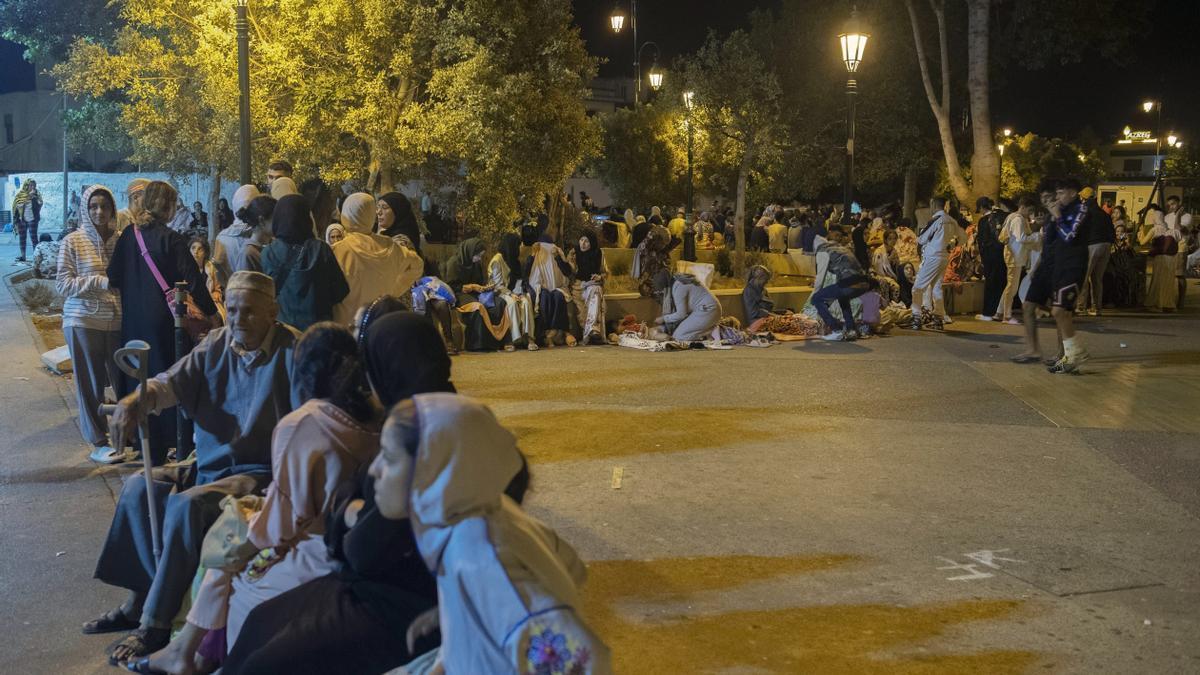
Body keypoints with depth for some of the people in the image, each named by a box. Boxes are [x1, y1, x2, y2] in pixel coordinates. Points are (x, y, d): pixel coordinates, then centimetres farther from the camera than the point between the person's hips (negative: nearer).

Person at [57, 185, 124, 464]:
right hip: (84, 322, -3)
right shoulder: (72, 242, -2)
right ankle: (98, 443, 12)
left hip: (118, 321, 3)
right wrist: (100, 282, -16)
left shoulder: (120, 240, 6)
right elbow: (62, 285, -6)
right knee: (91, 383, 3)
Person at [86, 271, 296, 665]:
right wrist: (137, 399, -29)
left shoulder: (292, 351, -14)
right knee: (139, 487, -3)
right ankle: (140, 599, 8)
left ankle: (156, 623, -16)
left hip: (261, 471, -8)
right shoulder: (216, 344, 7)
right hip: (209, 465, 8)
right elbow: (174, 381, -7)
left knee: (188, 505, -27)